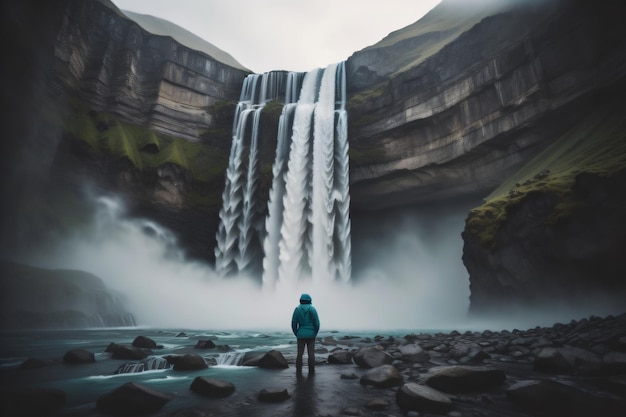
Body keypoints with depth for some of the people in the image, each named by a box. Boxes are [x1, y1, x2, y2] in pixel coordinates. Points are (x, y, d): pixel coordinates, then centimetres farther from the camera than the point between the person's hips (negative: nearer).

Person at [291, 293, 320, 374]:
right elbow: (317, 323, -10)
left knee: (300, 353, 10)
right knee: (311, 353, 7)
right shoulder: (312, 309, -7)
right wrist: (315, 334, 3)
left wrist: (296, 334, 8)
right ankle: (311, 371, 10)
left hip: (301, 335, 1)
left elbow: (293, 324, -4)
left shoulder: (297, 309, -4)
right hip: (311, 335, -1)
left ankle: (298, 370, 11)